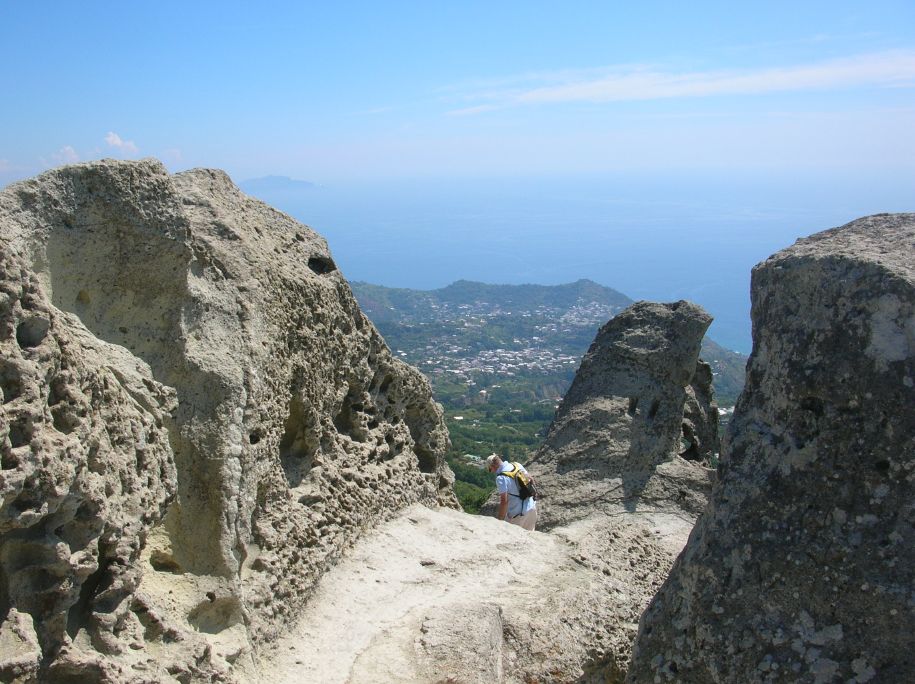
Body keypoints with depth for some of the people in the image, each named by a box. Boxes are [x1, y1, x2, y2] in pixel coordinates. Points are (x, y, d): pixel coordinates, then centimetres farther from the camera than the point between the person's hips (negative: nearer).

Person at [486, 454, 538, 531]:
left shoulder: (501, 477, -19)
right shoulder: (518, 465, 2)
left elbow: (504, 502, -23)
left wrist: (499, 521, -15)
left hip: (518, 514, -7)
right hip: (532, 508, 7)